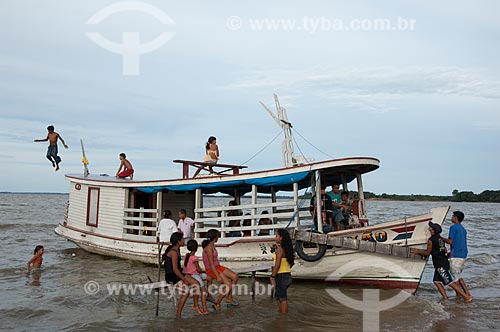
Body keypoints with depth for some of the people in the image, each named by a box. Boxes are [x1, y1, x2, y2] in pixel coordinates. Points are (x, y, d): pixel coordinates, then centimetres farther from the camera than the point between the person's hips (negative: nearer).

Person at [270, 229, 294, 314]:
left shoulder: (280, 249, -18)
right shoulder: (288, 249, 9)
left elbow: (277, 265, -22)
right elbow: (292, 262, 17)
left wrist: (272, 276, -19)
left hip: (281, 276, -9)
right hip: (287, 275, 9)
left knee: (282, 298, 0)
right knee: (278, 296, 22)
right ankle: (280, 312, 30)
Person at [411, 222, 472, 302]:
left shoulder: (431, 240, -14)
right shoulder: (439, 238, 13)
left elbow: (427, 253, -4)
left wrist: (418, 251, 8)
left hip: (440, 265, -9)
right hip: (444, 262, 9)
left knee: (450, 282, -6)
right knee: (436, 281, 12)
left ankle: (467, 297, -4)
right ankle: (445, 298, 11)